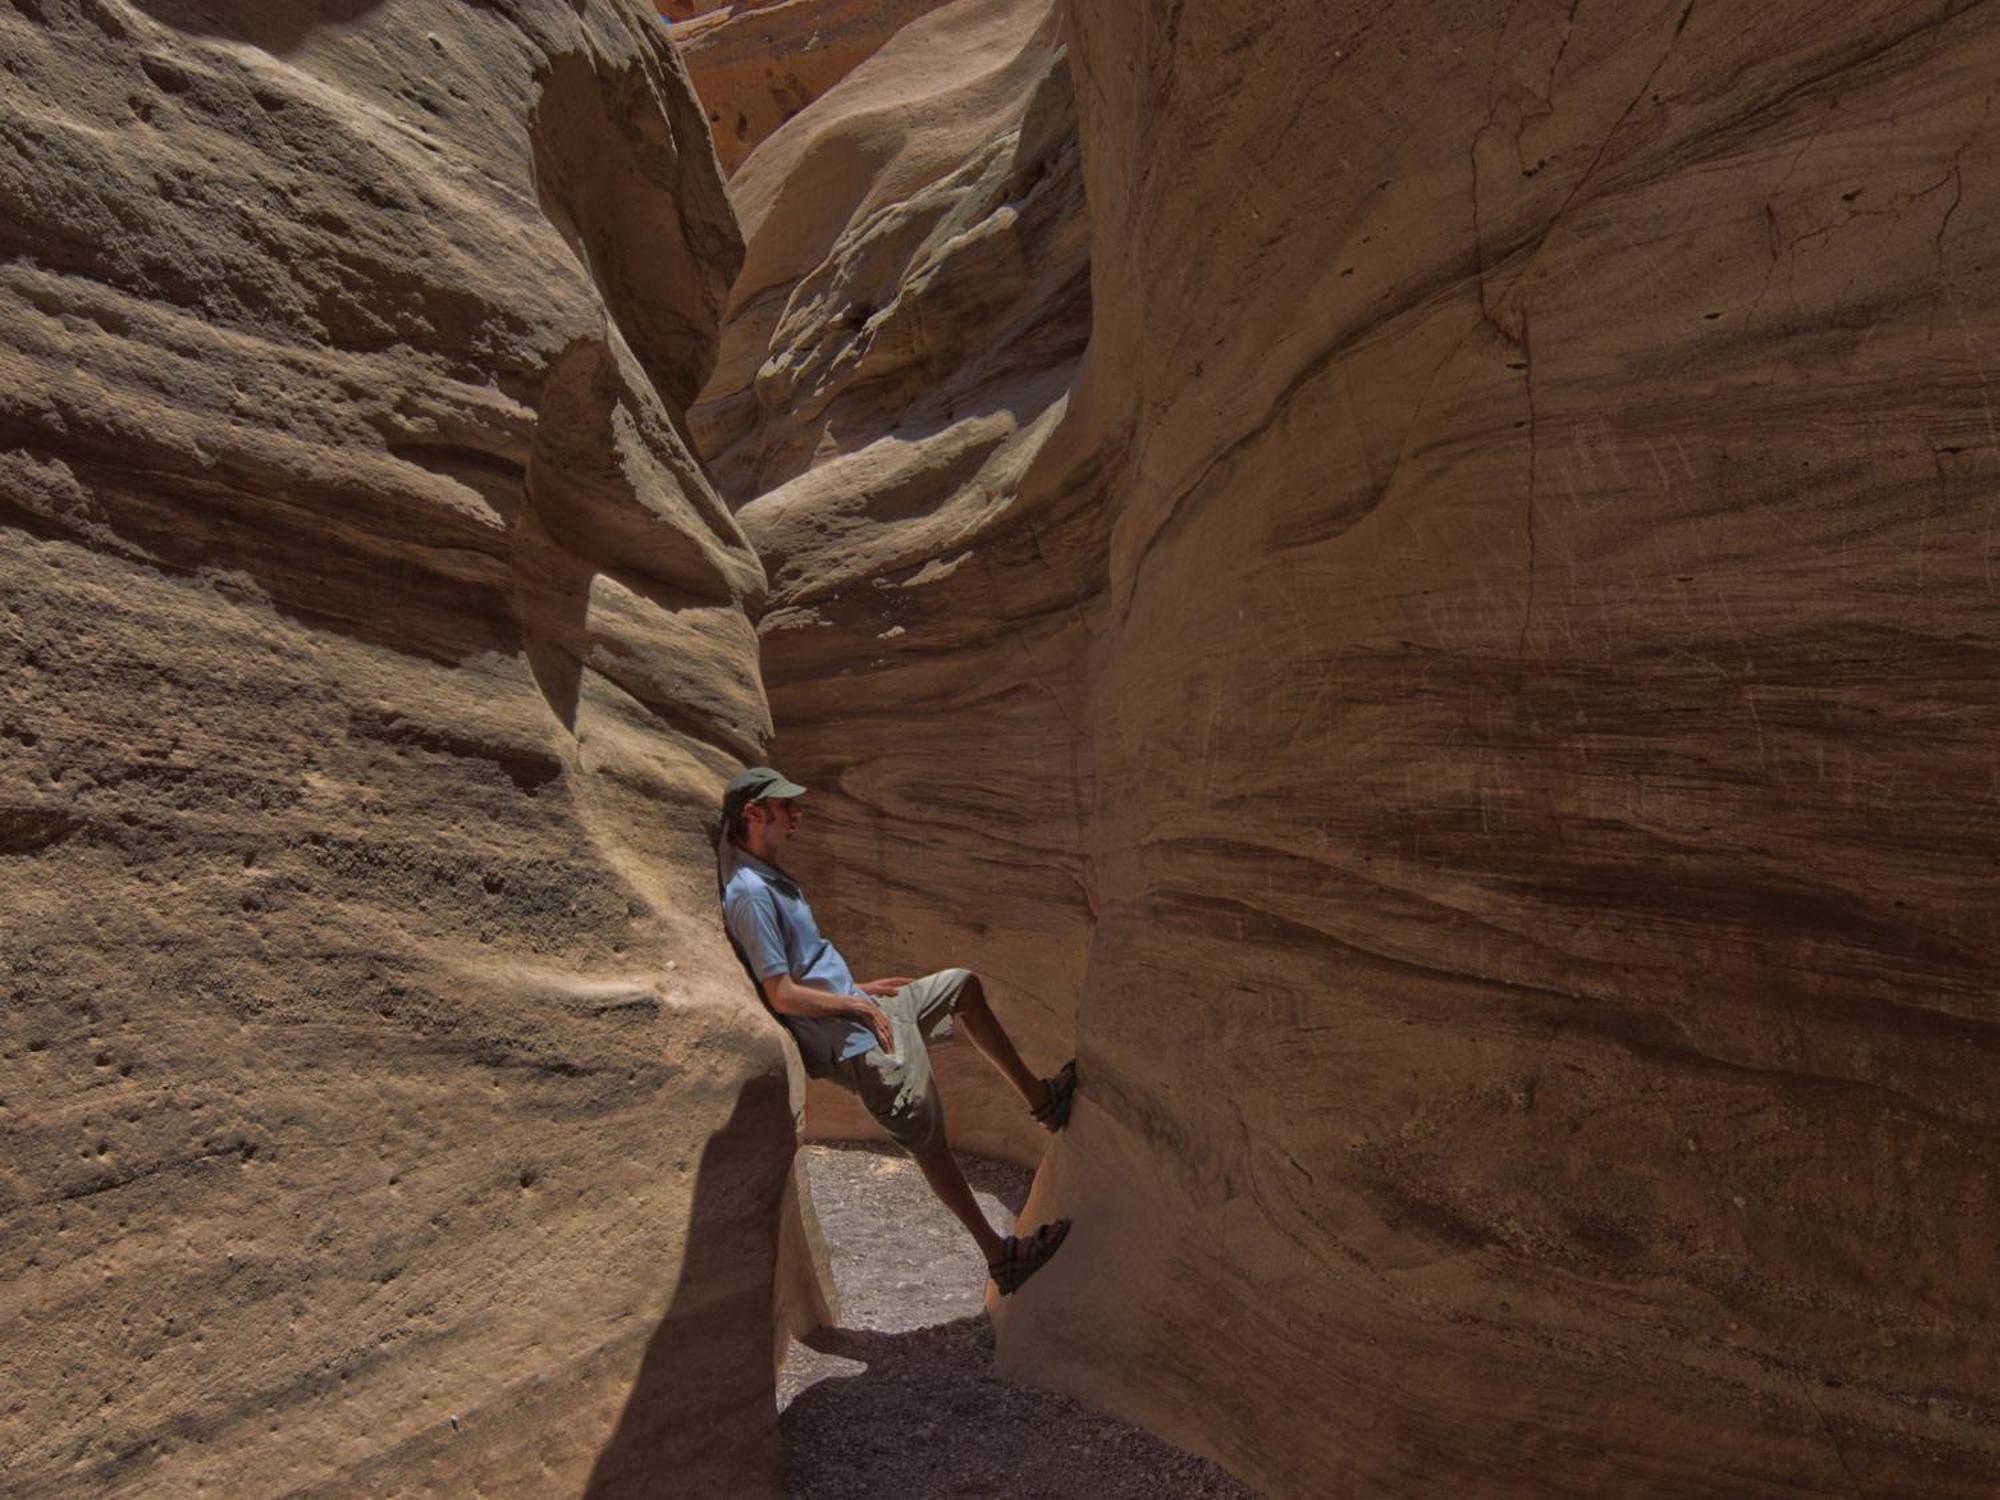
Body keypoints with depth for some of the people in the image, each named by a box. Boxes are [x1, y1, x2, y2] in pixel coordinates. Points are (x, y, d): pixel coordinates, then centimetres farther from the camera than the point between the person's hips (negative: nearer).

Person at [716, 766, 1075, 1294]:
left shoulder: (769, 876, 11)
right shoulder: (749, 894, -22)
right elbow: (783, 995, -24)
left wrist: (857, 988, 15)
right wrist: (859, 1005, -17)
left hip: (859, 1010, 10)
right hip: (853, 1044, -10)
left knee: (965, 985, 17)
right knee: (929, 1142, -3)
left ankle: (1039, 1097, 22)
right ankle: (1000, 1255, 10)